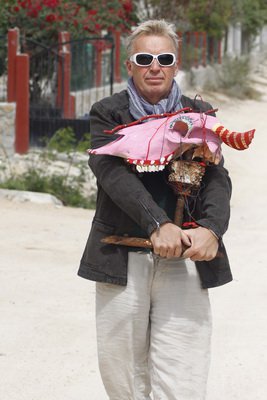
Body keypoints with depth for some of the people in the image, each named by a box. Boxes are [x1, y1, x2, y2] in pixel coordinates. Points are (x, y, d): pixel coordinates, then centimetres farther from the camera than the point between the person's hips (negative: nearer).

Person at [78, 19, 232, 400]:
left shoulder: (199, 115, 11)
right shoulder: (108, 114, 5)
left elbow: (216, 178, 0)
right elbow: (112, 171, -11)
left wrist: (211, 228, -22)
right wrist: (158, 225, -26)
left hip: (185, 258, 0)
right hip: (122, 259, 0)